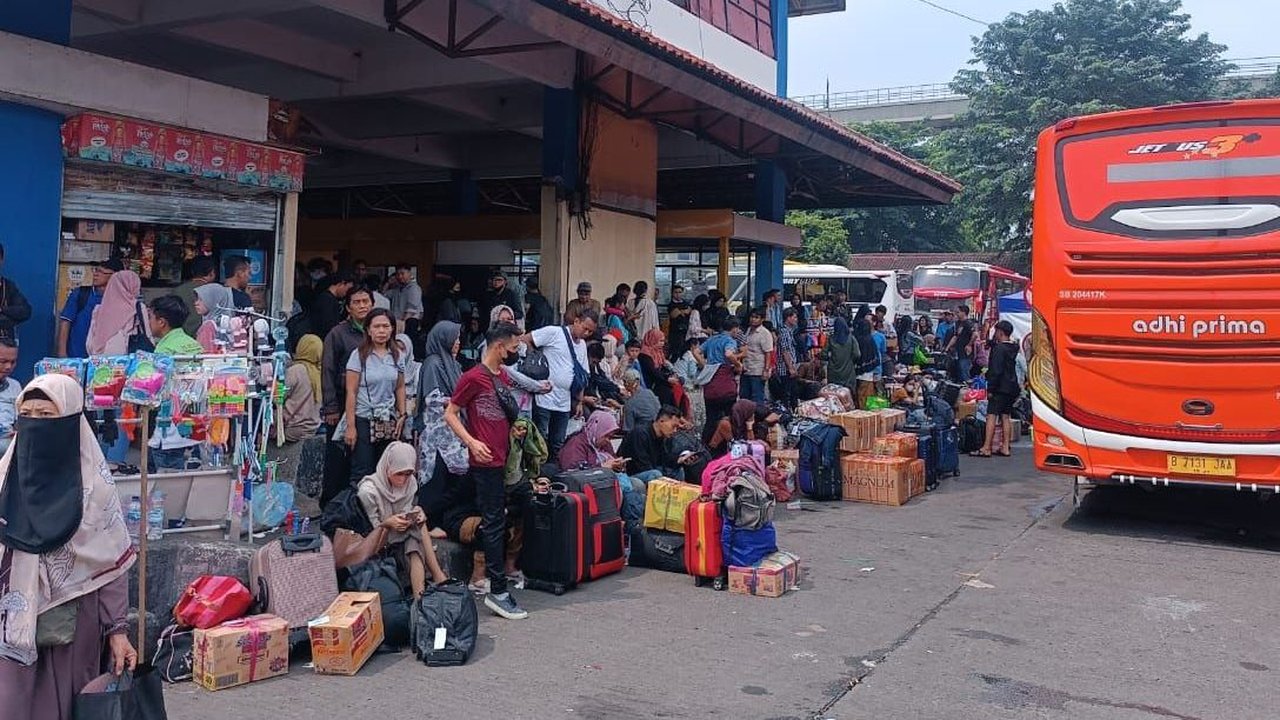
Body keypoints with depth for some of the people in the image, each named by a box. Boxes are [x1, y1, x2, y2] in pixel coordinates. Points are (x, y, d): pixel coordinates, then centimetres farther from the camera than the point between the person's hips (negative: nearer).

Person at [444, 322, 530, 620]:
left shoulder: (504, 376, 13)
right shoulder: (473, 377, -12)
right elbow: (450, 414, -10)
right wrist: (471, 442, -20)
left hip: (504, 458, 8)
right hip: (486, 461, -8)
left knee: (498, 519, 16)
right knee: (494, 523, -7)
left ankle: (499, 572, 27)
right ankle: (497, 591, -5)